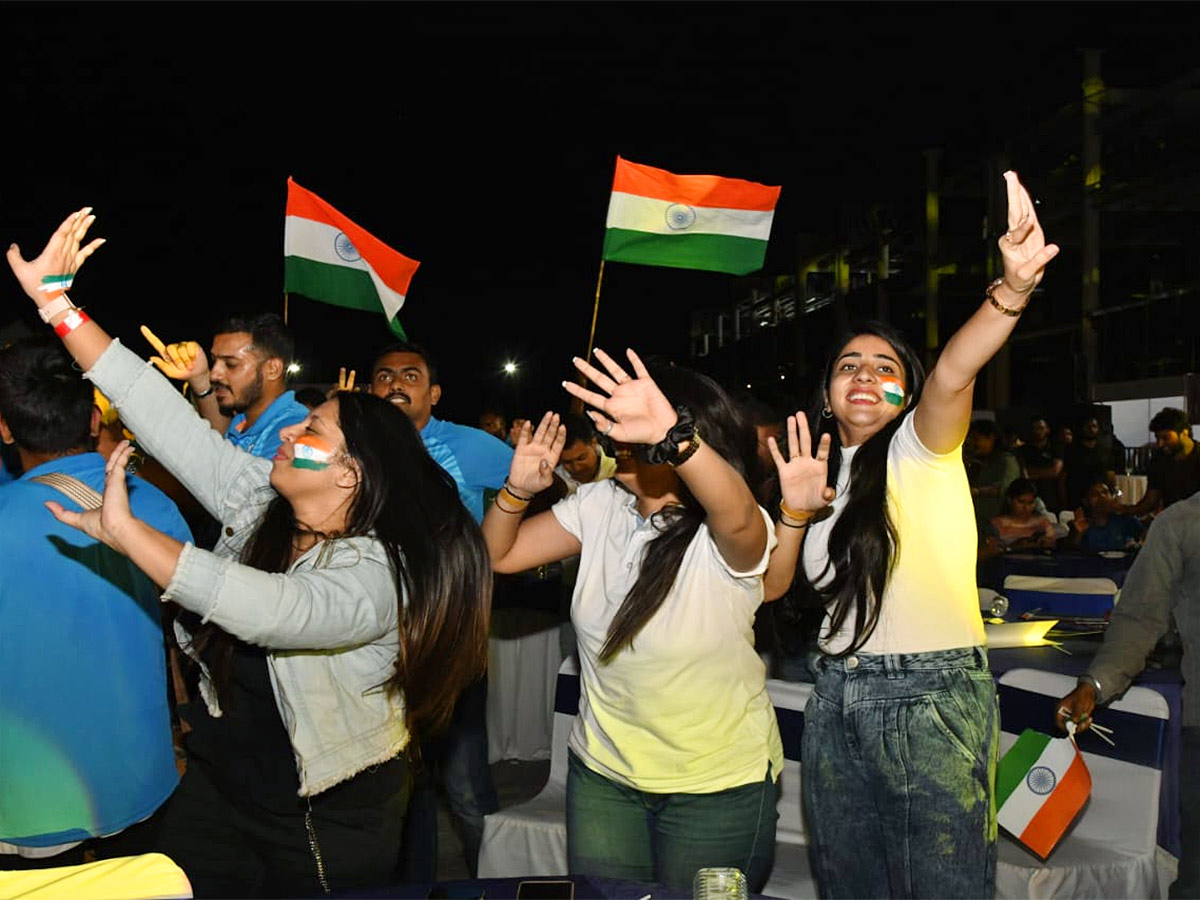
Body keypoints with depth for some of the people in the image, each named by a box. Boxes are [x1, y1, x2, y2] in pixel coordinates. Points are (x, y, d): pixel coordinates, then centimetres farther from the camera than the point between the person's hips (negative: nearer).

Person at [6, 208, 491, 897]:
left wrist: (124, 531, -39)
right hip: (217, 789, 6)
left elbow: (269, 609, -43)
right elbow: (169, 419, -8)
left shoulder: (382, 575, -26)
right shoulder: (258, 500, -5)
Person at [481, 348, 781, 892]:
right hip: (603, 770, 5)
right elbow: (497, 555, 2)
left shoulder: (726, 535, -22)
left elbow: (738, 516, -47)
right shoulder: (598, 506, -3)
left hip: (719, 785, -5)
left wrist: (670, 434, -64)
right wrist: (518, 490, -18)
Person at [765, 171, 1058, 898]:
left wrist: (1013, 289, -46)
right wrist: (797, 508, -8)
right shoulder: (824, 469, 12)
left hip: (931, 696, -6)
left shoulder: (921, 449, -4)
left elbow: (953, 376, -27)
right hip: (840, 694, 6)